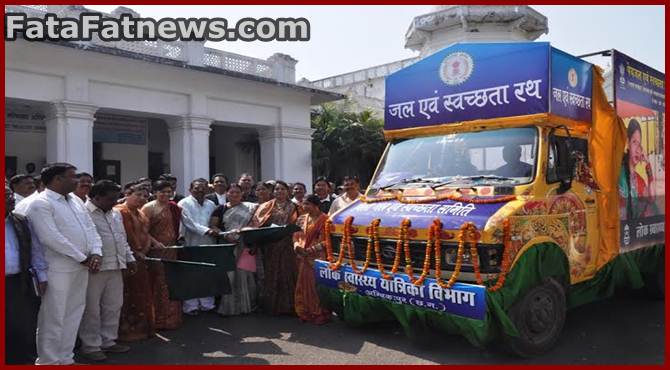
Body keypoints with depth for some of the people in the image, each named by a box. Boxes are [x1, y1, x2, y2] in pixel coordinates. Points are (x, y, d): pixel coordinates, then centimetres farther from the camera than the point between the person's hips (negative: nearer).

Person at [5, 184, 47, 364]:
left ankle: (23, 360, 17)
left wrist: (41, 275, 9)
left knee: (25, 329, 4)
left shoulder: (21, 222, 9)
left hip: (20, 285, 3)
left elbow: (35, 250, 13)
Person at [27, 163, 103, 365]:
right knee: (53, 316, 2)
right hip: (58, 269, -8)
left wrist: (95, 253, -5)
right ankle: (48, 361, 17)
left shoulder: (75, 200, 13)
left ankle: (66, 358, 28)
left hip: (81, 267, 8)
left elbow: (90, 228, 12)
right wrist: (82, 258, -15)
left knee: (74, 314, 15)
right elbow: (51, 238, -20)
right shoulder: (41, 203, -11)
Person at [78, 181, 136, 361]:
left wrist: (129, 258, 19)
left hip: (115, 267, 8)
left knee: (113, 306, 14)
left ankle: (108, 341, 27)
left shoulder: (116, 214, 16)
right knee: (92, 309, 3)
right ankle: (90, 346, 16)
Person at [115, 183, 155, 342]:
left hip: (140, 259, 10)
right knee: (129, 294, -1)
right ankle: (127, 330, 10)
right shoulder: (120, 211, -16)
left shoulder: (141, 214, 17)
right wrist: (137, 251, -14)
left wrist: (145, 249, -1)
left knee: (142, 294, 15)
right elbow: (127, 235, -21)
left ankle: (142, 327, 26)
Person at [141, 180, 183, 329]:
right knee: (158, 284, -2)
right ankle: (158, 320, 9)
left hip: (171, 251, 6)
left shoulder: (174, 208, 11)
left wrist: (179, 237, 9)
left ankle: (172, 317, 23)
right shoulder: (149, 208, -6)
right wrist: (156, 243, -22)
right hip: (156, 251, -6)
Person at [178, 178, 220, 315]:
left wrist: (215, 229, -2)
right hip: (192, 245, -5)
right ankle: (191, 306, 8)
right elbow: (189, 223, -12)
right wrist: (206, 230, -20)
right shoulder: (184, 204, -2)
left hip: (208, 244, 5)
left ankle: (207, 304, 20)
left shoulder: (210, 204, 15)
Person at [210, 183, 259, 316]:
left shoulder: (249, 208, 7)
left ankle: (245, 304, 18)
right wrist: (225, 235, -14)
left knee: (244, 274, 6)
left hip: (244, 246, 1)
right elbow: (212, 225, -1)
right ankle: (228, 306, 9)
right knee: (228, 275, -1)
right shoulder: (221, 209, 6)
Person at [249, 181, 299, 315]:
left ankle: (286, 305, 10)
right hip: (270, 245, 1)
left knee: (286, 273, 0)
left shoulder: (292, 207, 9)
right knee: (271, 273, 4)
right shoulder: (266, 206, 8)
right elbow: (257, 223, -1)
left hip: (286, 245, 0)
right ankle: (272, 306, 14)